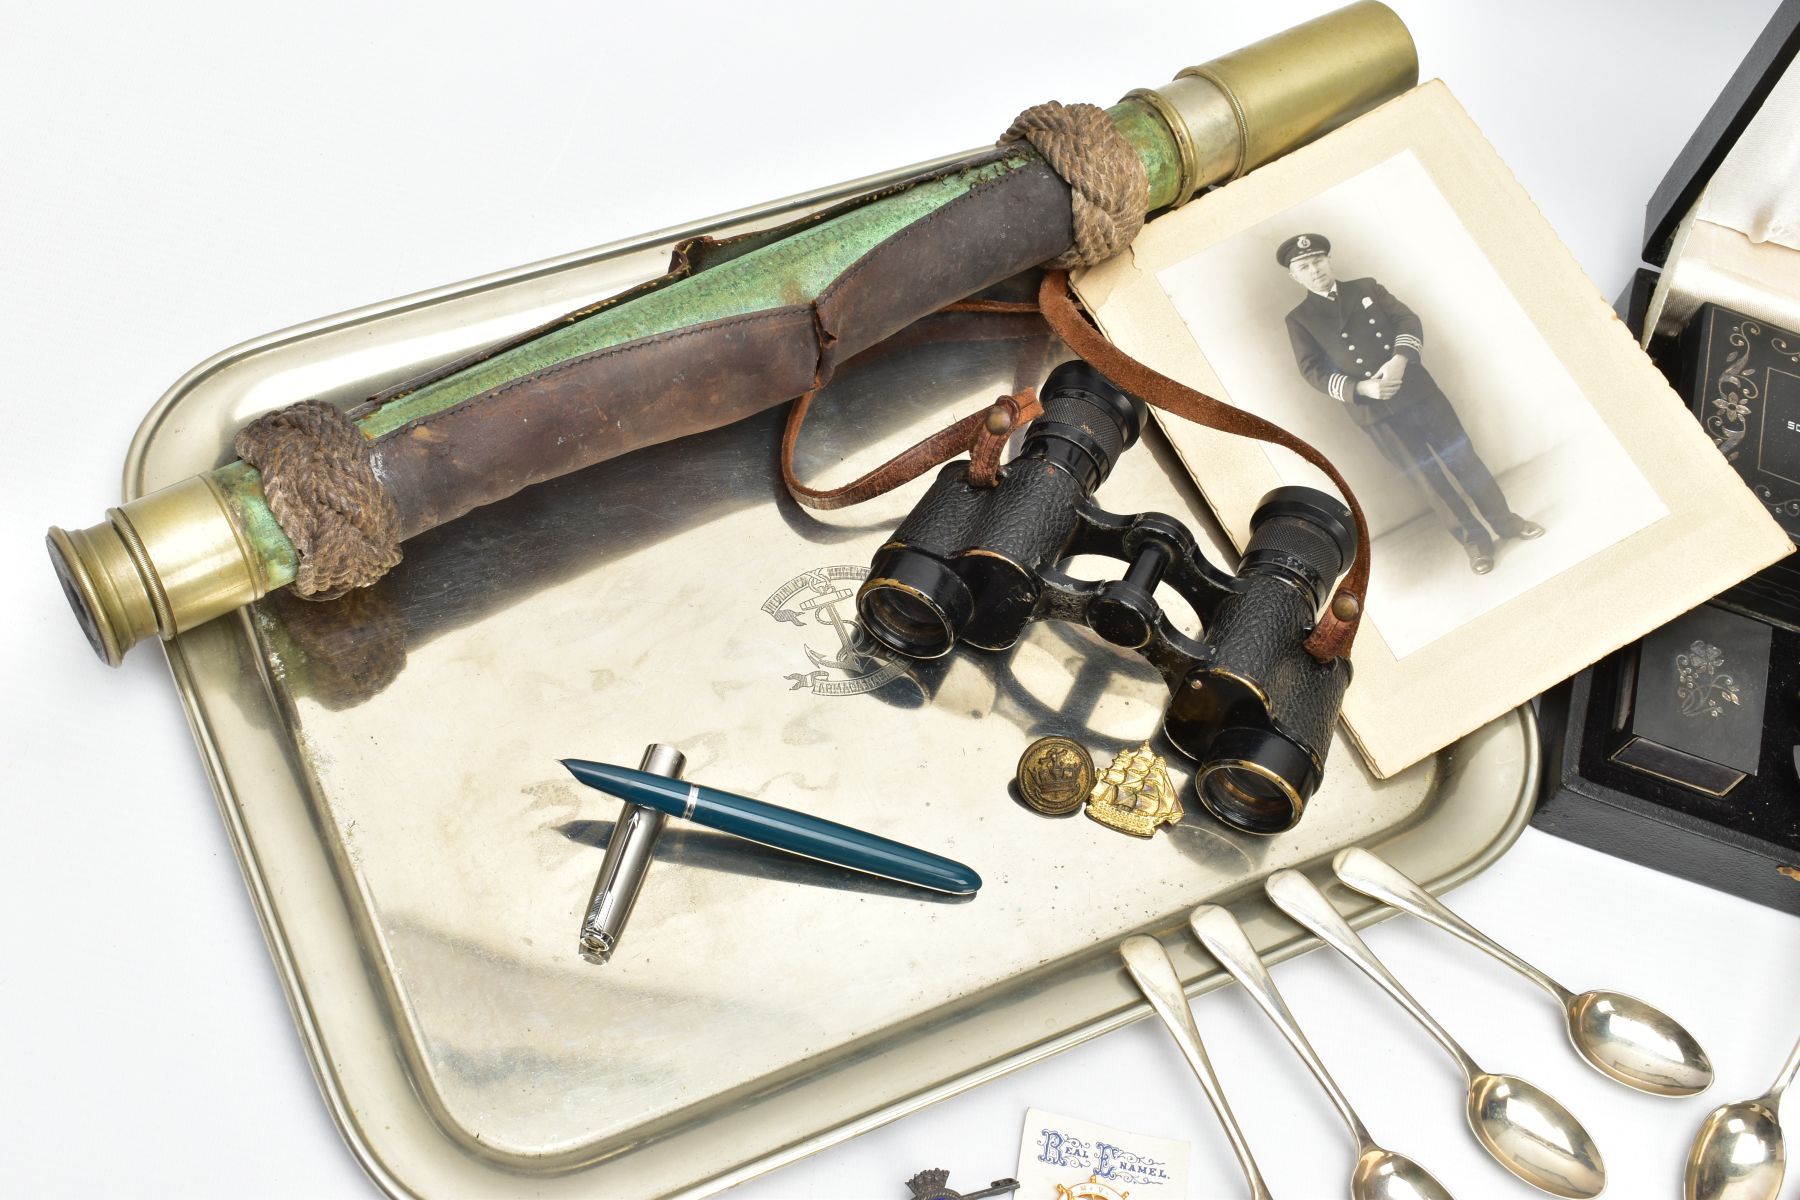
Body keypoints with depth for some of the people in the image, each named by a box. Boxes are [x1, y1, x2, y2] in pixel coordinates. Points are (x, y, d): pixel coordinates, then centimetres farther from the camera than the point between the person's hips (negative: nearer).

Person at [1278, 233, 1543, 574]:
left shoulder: (1367, 288, 9)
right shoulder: (1299, 320, 2)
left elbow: (1408, 320, 1)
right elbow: (1312, 370, -4)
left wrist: (1399, 359, -18)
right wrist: (1361, 388, -17)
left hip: (1417, 389, 2)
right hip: (1375, 412, -2)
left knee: (1463, 455, 7)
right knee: (1427, 478, 3)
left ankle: (1505, 520, 22)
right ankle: (1476, 541, 15)